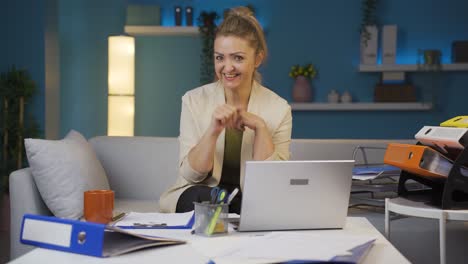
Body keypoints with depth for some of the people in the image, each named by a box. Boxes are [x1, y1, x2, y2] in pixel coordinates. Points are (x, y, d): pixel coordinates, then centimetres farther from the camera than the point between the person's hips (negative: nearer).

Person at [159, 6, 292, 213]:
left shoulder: (279, 109, -4)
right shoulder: (194, 101, -4)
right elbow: (190, 175, -8)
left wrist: (259, 126, -20)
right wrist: (212, 131, -25)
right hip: (200, 197, 0)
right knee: (206, 198, -34)